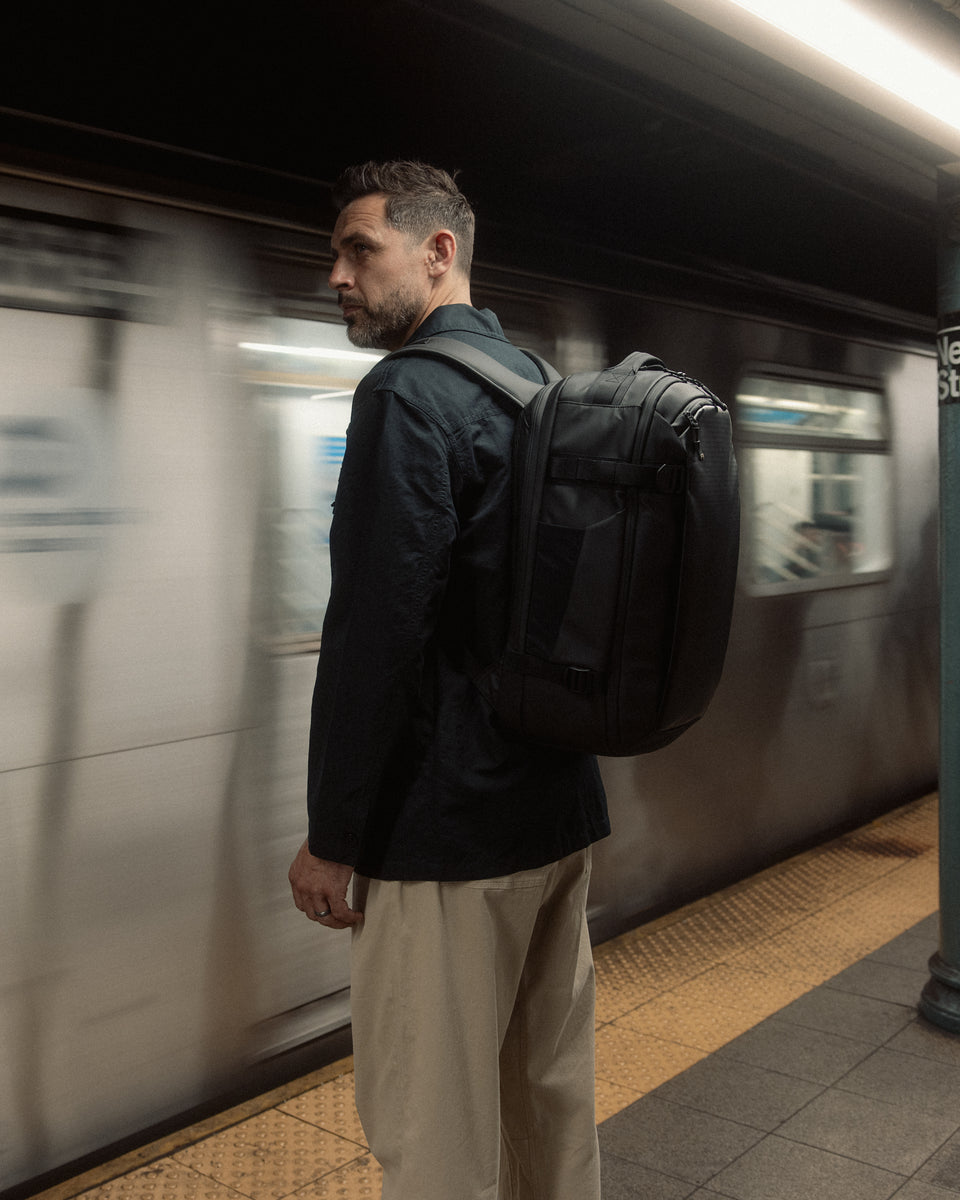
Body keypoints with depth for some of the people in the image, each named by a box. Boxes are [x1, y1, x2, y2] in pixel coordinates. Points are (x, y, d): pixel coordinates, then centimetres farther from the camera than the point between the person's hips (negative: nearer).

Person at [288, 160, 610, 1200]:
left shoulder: (408, 394, -15)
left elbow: (374, 635, -20)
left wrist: (332, 837, -13)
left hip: (449, 831, -9)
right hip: (562, 808, 9)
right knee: (553, 1086, 21)